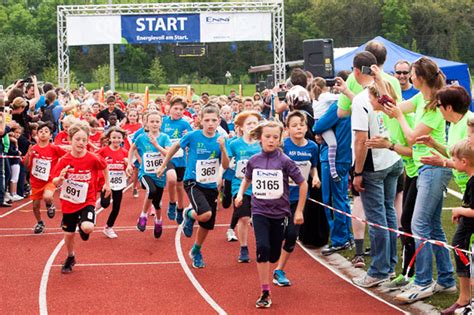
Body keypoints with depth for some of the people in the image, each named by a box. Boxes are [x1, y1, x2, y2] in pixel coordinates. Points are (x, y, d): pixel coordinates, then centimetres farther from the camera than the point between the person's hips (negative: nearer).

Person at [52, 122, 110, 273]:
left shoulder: (93, 159, -14)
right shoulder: (64, 160, -11)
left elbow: (104, 167, 8)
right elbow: (55, 183, -10)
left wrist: (107, 184, 12)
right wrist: (60, 178, -31)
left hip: (87, 201, -2)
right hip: (69, 202, 2)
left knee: (87, 228, -25)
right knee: (68, 233, 11)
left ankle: (83, 226, 15)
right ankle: (70, 257, 40)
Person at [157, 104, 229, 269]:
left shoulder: (220, 139, -5)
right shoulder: (193, 136, -13)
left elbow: (225, 166, -7)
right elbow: (175, 147, 4)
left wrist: (222, 148, -23)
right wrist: (163, 165, 11)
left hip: (211, 186, 4)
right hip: (193, 182, -4)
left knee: (207, 225, 13)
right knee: (205, 214, -29)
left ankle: (196, 252, 39)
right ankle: (190, 215, 7)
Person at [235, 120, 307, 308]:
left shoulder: (284, 161, -9)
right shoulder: (253, 161, -1)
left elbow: (303, 184, -1)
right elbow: (247, 179, 20)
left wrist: (299, 211, -1)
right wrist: (240, 194, 3)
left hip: (279, 213, 0)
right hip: (259, 211, 0)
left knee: (274, 254, 8)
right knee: (262, 247, -18)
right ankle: (265, 293, -12)